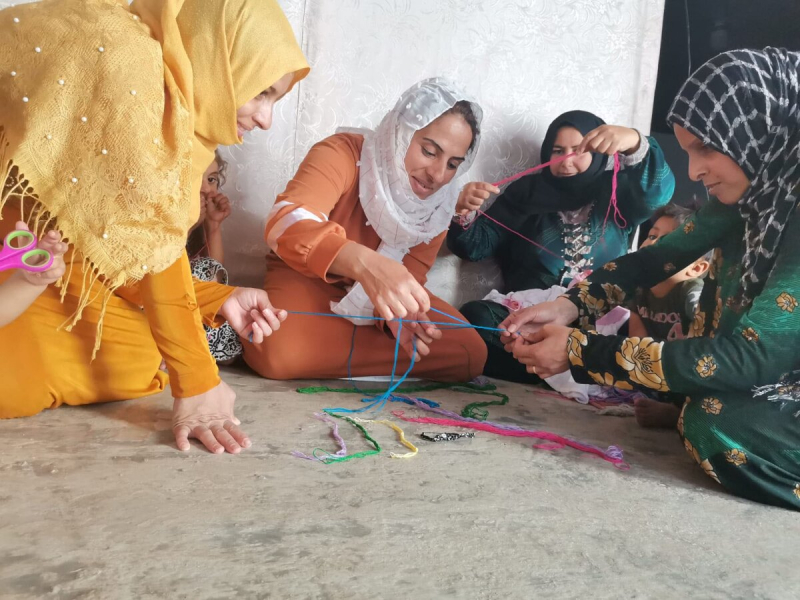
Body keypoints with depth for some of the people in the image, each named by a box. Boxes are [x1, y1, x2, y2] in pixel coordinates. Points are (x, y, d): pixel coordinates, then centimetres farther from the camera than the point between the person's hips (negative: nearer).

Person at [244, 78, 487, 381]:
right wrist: (365, 262, -58)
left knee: (470, 354, -14)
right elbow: (285, 222, -40)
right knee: (277, 351, -37)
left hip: (375, 298, 5)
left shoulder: (438, 204, -10)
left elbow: (411, 275, -10)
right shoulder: (344, 153, -24)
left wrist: (394, 314, -36)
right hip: (308, 280, -4)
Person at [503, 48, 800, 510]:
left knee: (717, 422, -31)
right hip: (759, 380, 7)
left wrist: (580, 352, -29)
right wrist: (569, 306, -13)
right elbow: (662, 258, 2)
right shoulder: (756, 191, -7)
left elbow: (752, 358, -32)